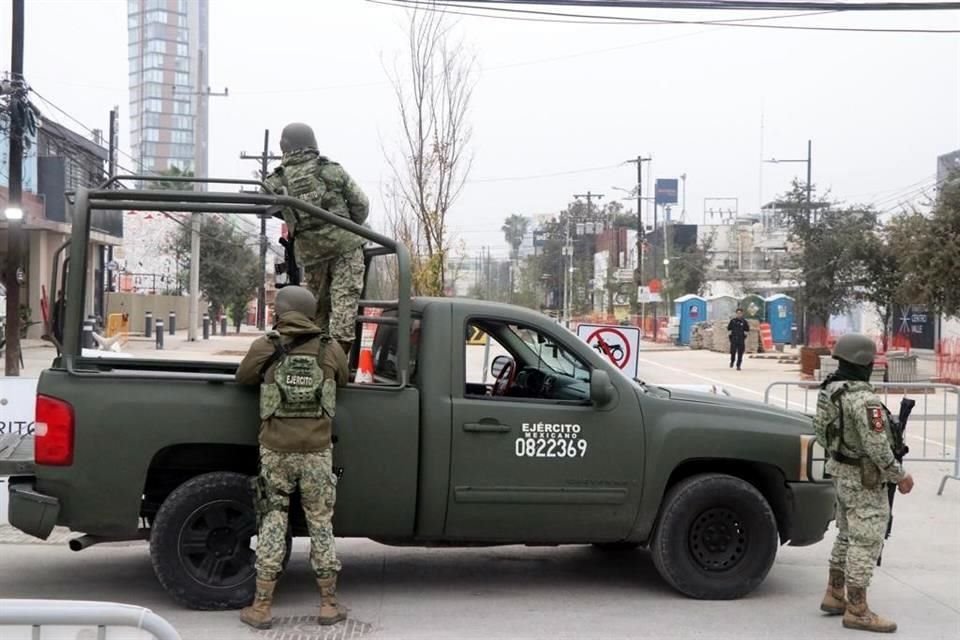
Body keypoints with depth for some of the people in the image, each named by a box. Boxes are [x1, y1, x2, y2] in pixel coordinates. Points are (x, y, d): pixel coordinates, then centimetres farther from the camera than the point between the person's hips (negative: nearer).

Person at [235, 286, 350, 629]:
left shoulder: (264, 347, -3)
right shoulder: (331, 350, 1)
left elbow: (242, 378, 11)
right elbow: (342, 382, 17)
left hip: (275, 450, -1)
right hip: (317, 451, 1)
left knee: (272, 523, 9)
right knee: (321, 524, 11)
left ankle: (261, 607, 11)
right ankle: (329, 605, 16)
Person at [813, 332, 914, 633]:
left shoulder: (829, 390, 3)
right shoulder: (864, 399, -25)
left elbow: (821, 432, 12)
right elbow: (877, 447, -25)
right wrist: (900, 476, -14)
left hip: (841, 472, 9)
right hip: (864, 479, -9)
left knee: (848, 537, 20)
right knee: (865, 543, -2)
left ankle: (834, 596, 29)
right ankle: (857, 611, 4)